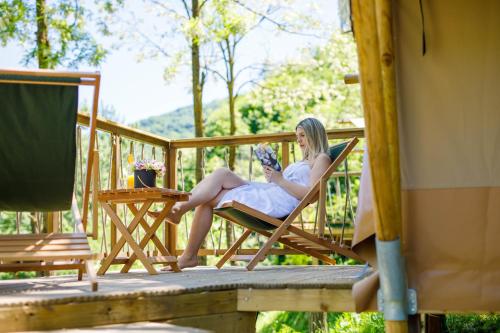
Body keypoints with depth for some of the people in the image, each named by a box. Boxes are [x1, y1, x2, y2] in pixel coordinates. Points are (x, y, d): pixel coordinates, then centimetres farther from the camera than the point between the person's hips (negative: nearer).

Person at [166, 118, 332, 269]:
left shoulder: (321, 159, 5)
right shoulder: (304, 161, 34)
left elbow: (310, 194, -12)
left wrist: (280, 180, -9)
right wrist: (274, 176, 9)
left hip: (275, 203, -9)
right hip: (263, 192, 9)